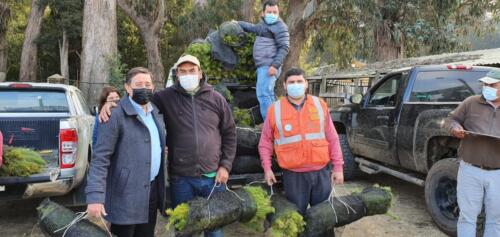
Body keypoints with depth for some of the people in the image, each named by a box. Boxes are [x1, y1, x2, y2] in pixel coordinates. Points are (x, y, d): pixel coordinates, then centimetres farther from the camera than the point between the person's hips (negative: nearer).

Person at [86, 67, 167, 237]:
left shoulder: (156, 113, 11)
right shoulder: (116, 115, -11)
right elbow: (100, 158, -15)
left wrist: (161, 185, 10)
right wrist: (95, 197, -23)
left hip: (152, 190, 7)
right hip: (126, 195, -6)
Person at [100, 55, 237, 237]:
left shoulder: (216, 98, 3)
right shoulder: (167, 97, -2)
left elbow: (229, 133, 6)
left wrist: (225, 166, 0)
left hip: (213, 176, 1)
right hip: (181, 179, -1)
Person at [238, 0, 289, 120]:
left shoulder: (279, 26, -8)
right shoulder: (264, 24, 20)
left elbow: (284, 48, -15)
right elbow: (253, 28, 42)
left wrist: (275, 65, -23)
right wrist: (238, 23, 47)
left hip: (269, 66, -10)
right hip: (263, 66, 10)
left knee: (263, 94, -16)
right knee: (268, 94, 12)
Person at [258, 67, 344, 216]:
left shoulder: (319, 105, 4)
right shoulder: (275, 109, -1)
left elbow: (332, 138, 7)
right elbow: (265, 141, 7)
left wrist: (338, 167, 4)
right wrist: (267, 168, -1)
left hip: (321, 172, 2)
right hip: (293, 175, -1)